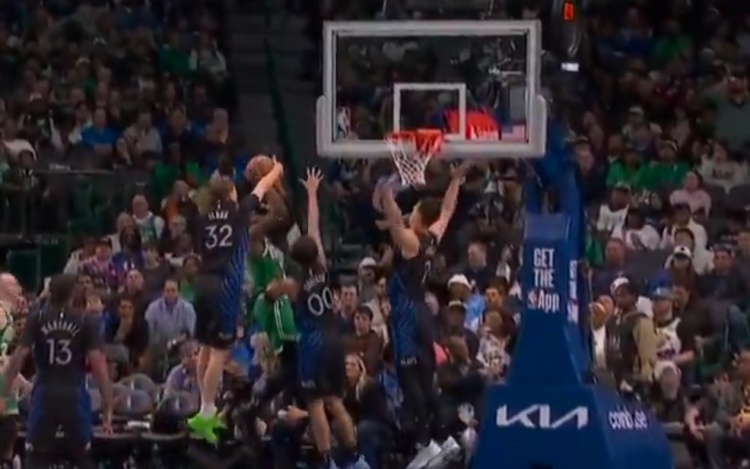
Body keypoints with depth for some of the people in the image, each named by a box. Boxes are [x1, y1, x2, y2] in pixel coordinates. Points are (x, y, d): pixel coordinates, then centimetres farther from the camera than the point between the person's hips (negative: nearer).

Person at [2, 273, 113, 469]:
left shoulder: (36, 320, 2)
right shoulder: (86, 321, -1)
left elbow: (18, 357, -5)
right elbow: (98, 364, -8)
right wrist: (107, 408, -7)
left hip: (44, 395, 0)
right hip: (74, 396, 0)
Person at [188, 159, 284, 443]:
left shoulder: (204, 219, 9)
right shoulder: (239, 213, -1)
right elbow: (261, 188, 15)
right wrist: (276, 171, 32)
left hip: (203, 283, 6)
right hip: (225, 286, -6)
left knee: (206, 347, 16)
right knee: (219, 350, -6)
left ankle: (207, 409, 25)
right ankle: (204, 414, -13)